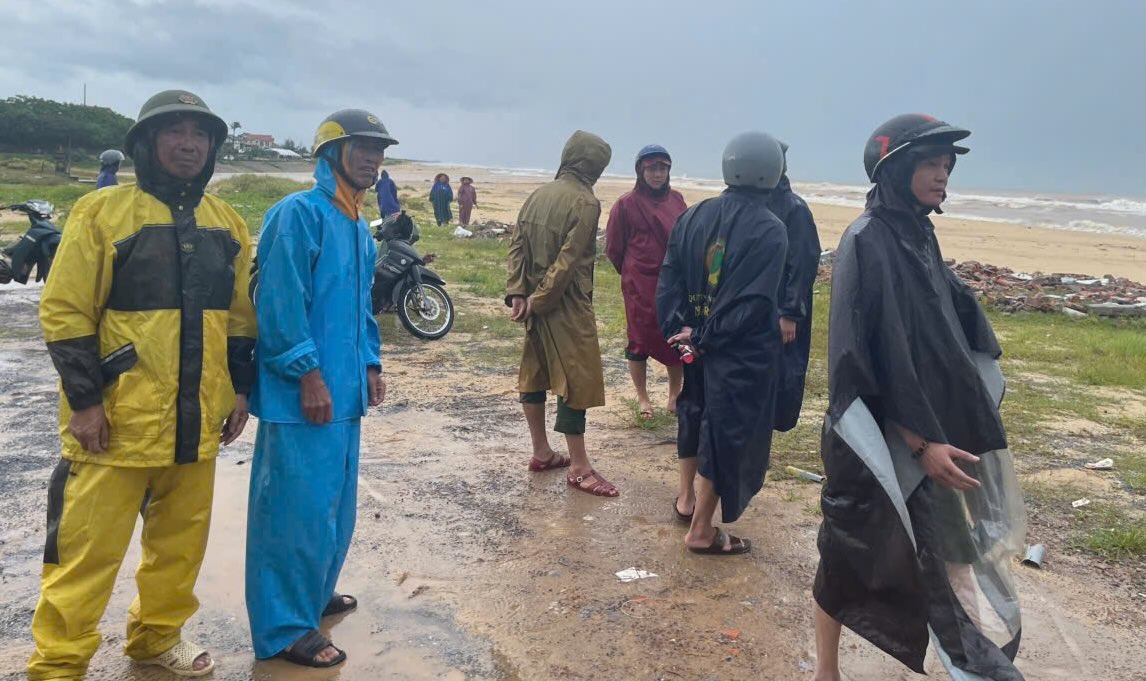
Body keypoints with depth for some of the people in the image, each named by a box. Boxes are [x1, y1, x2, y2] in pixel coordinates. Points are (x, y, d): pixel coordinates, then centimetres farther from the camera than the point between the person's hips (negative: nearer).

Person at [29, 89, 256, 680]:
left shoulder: (228, 223, 10)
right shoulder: (102, 211, -5)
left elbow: (241, 315, 15)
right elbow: (64, 312, -8)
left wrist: (240, 389, 11)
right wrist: (84, 399, -11)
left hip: (196, 420, 5)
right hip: (118, 417, -5)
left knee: (182, 538, 15)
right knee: (89, 547, 2)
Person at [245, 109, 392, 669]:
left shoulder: (359, 228, 15)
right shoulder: (299, 213, -13)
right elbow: (280, 303, -19)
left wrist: (369, 365, 15)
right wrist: (308, 374, -20)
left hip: (344, 391, 9)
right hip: (304, 393, -9)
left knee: (335, 503, 19)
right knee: (299, 508, -1)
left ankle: (313, 593, 37)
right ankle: (284, 628, 12)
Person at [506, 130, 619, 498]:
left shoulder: (539, 194, 9)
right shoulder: (585, 202, -14)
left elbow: (516, 245, 4)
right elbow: (568, 262, -19)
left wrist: (517, 292, -1)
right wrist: (538, 300, -13)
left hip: (535, 301, 8)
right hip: (566, 305, -8)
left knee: (535, 372, 14)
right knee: (577, 379, -1)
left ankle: (541, 452, 26)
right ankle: (579, 467, 4)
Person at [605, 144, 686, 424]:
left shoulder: (676, 200, 4)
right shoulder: (626, 204, -6)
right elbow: (613, 248, 0)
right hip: (640, 286, -3)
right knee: (640, 340, 5)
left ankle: (675, 395, 25)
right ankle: (642, 398, 21)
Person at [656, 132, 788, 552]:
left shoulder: (693, 216, 1)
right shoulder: (770, 230, -16)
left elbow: (668, 281, -2)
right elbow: (753, 302, -21)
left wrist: (678, 330, -5)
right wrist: (704, 339, -13)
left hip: (694, 340, 6)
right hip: (742, 353, -6)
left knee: (695, 413, 25)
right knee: (727, 432, 5)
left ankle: (686, 498, 42)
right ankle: (701, 530, 14)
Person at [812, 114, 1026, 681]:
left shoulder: (919, 237, 9)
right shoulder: (866, 243, -17)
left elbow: (955, 322, 17)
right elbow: (862, 357, -22)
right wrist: (920, 442, -22)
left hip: (933, 428, 8)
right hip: (882, 440, -8)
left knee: (941, 551, 16)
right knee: (853, 554, 7)